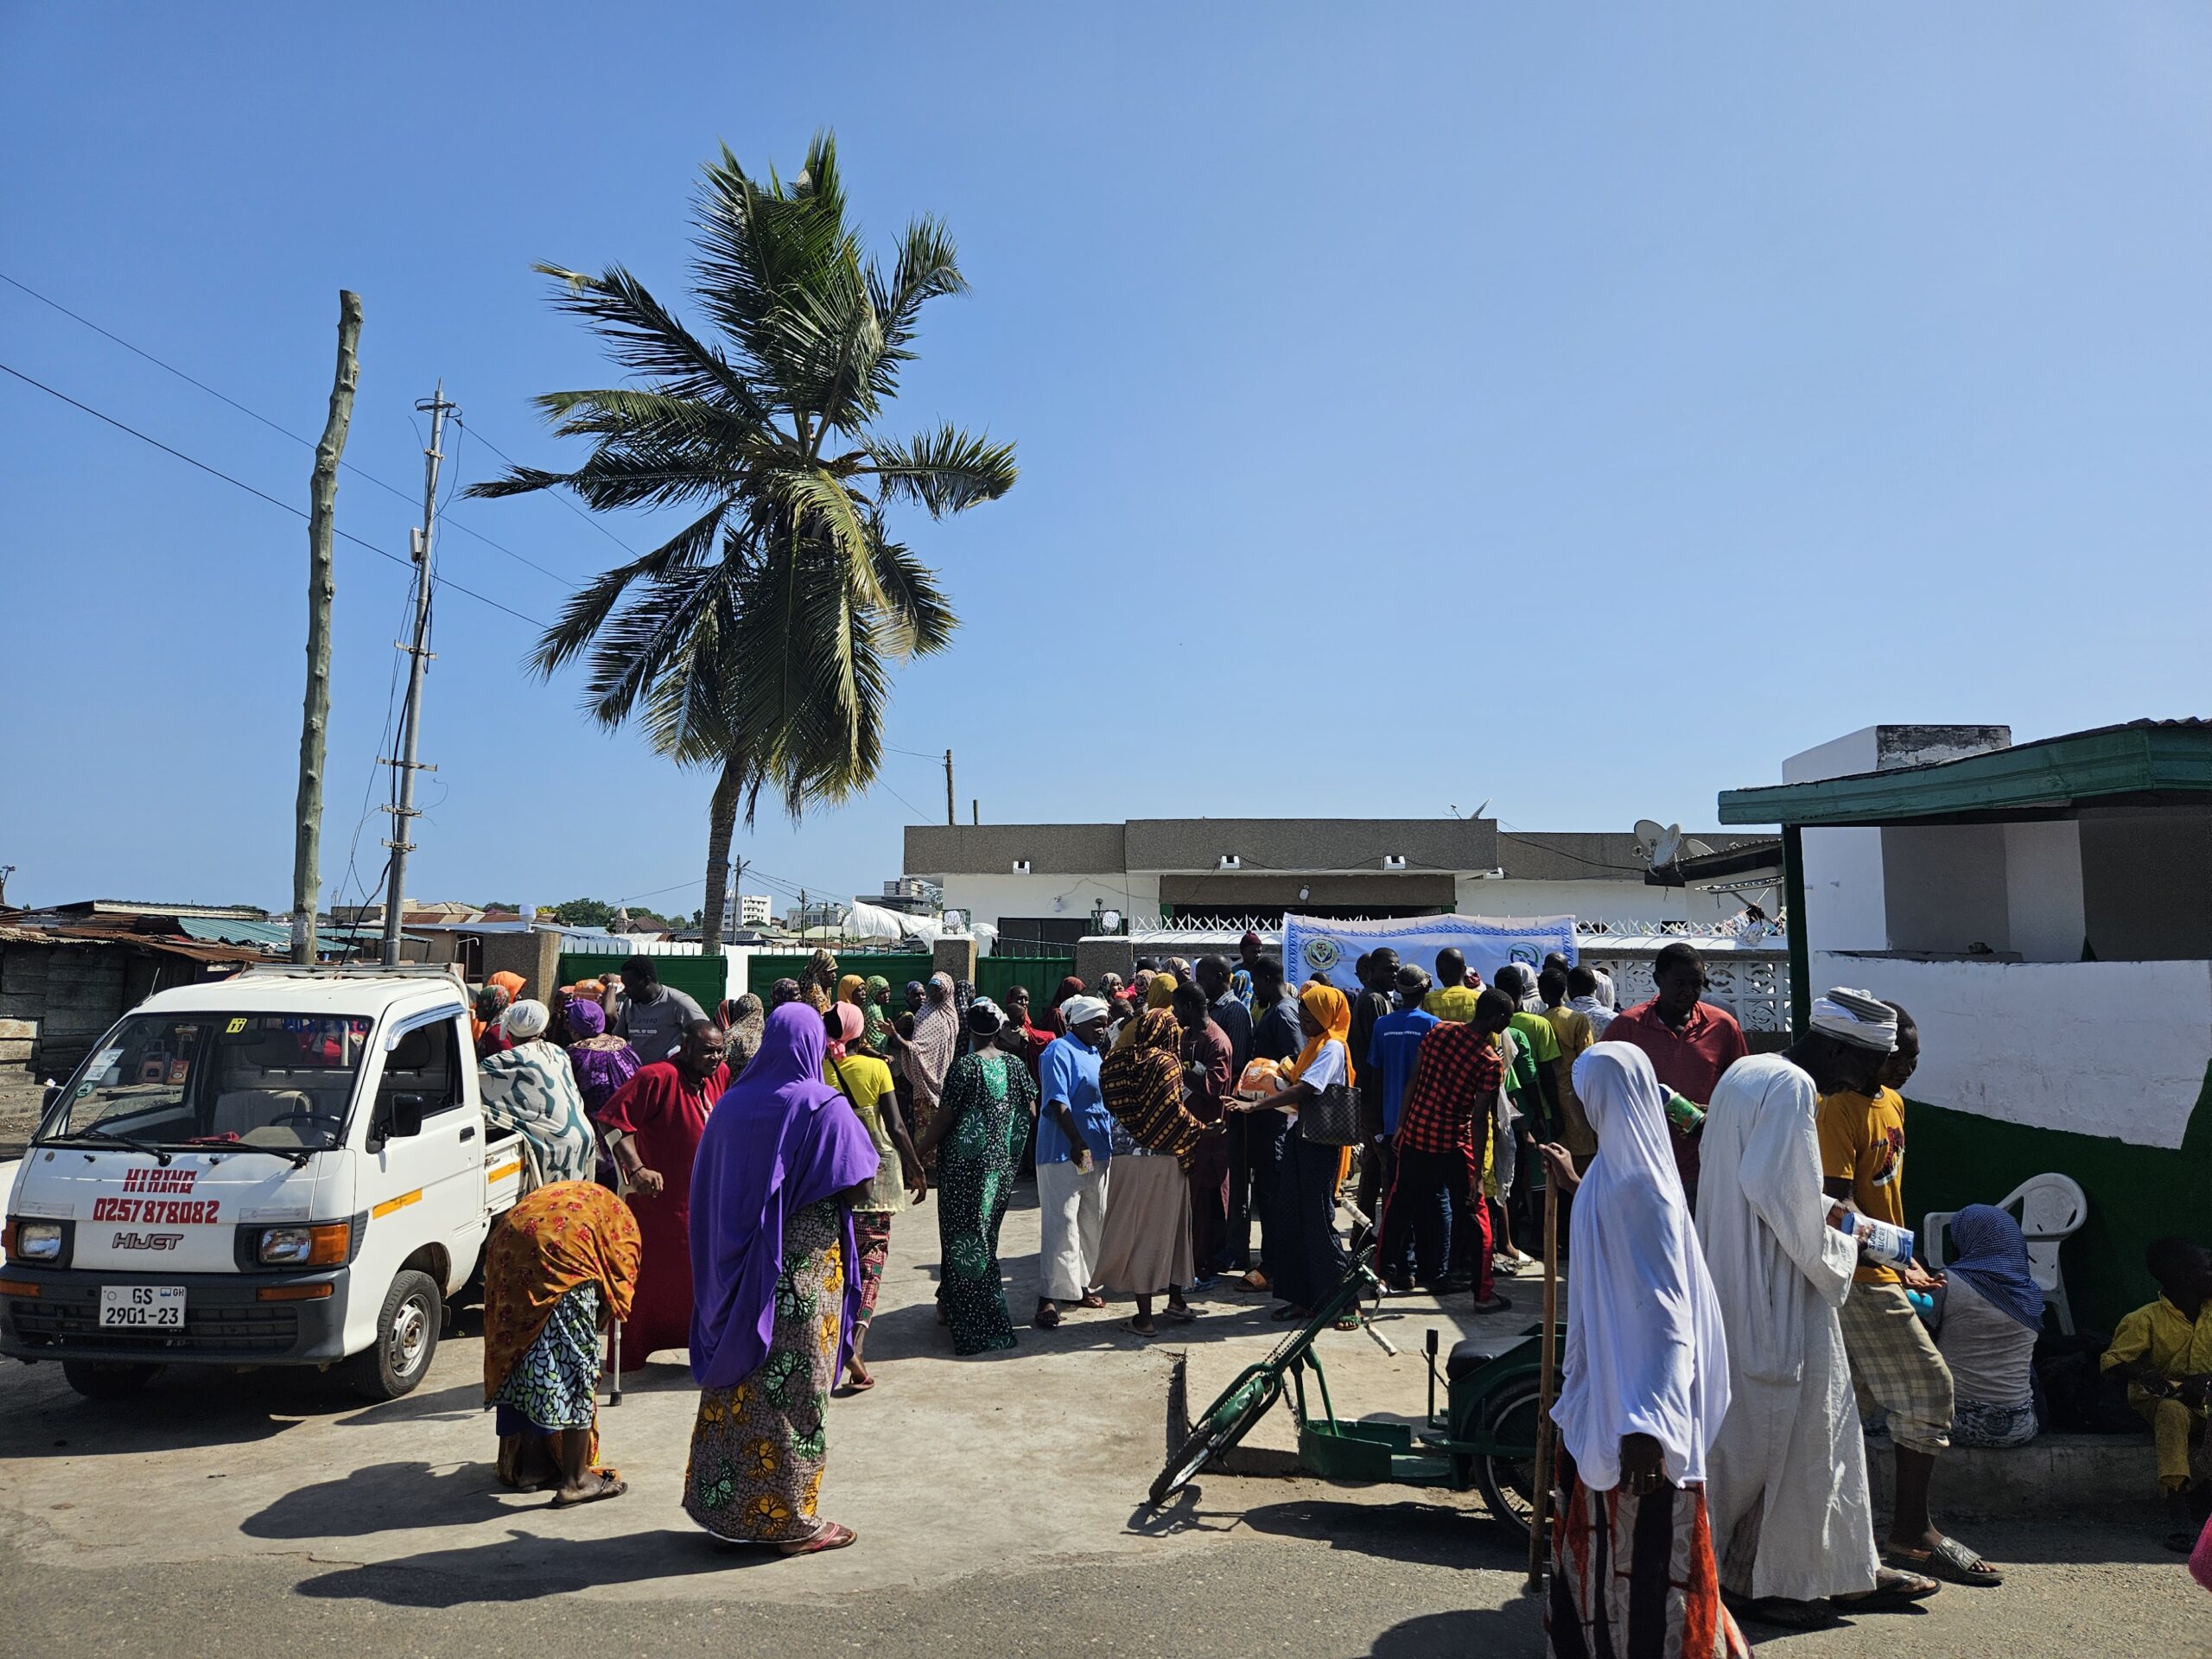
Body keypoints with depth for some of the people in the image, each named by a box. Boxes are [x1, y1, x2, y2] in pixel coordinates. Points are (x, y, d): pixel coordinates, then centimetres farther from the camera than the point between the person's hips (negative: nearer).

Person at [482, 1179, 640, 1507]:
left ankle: (530, 1466, 31)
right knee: (573, 1361, 4)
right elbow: (619, 1283, 14)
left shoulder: (556, 1194, 39)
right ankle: (576, 1480, 8)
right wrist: (596, 1324, 29)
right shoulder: (621, 1216, 24)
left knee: (525, 1358, 19)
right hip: (559, 1250, -6)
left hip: (508, 1245, 6)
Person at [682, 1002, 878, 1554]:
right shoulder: (823, 1107, -12)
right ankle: (790, 1520, 13)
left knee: (738, 1376, 15)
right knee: (794, 1390, 4)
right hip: (804, 1266, -5)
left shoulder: (732, 1102, 4)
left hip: (740, 1267, 5)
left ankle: (723, 1505, 24)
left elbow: (708, 1187, 10)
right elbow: (856, 1187, -13)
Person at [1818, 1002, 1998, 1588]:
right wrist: (1894, 1262, -26)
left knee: (1857, 1398, 13)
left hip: (1878, 1277, 9)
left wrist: (1907, 1256, 15)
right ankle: (1912, 1532, 6)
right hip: (1861, 1278, -9)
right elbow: (1838, 1206, -23)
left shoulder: (1892, 1103, 12)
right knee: (1928, 1390, -4)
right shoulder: (1838, 1108, -18)